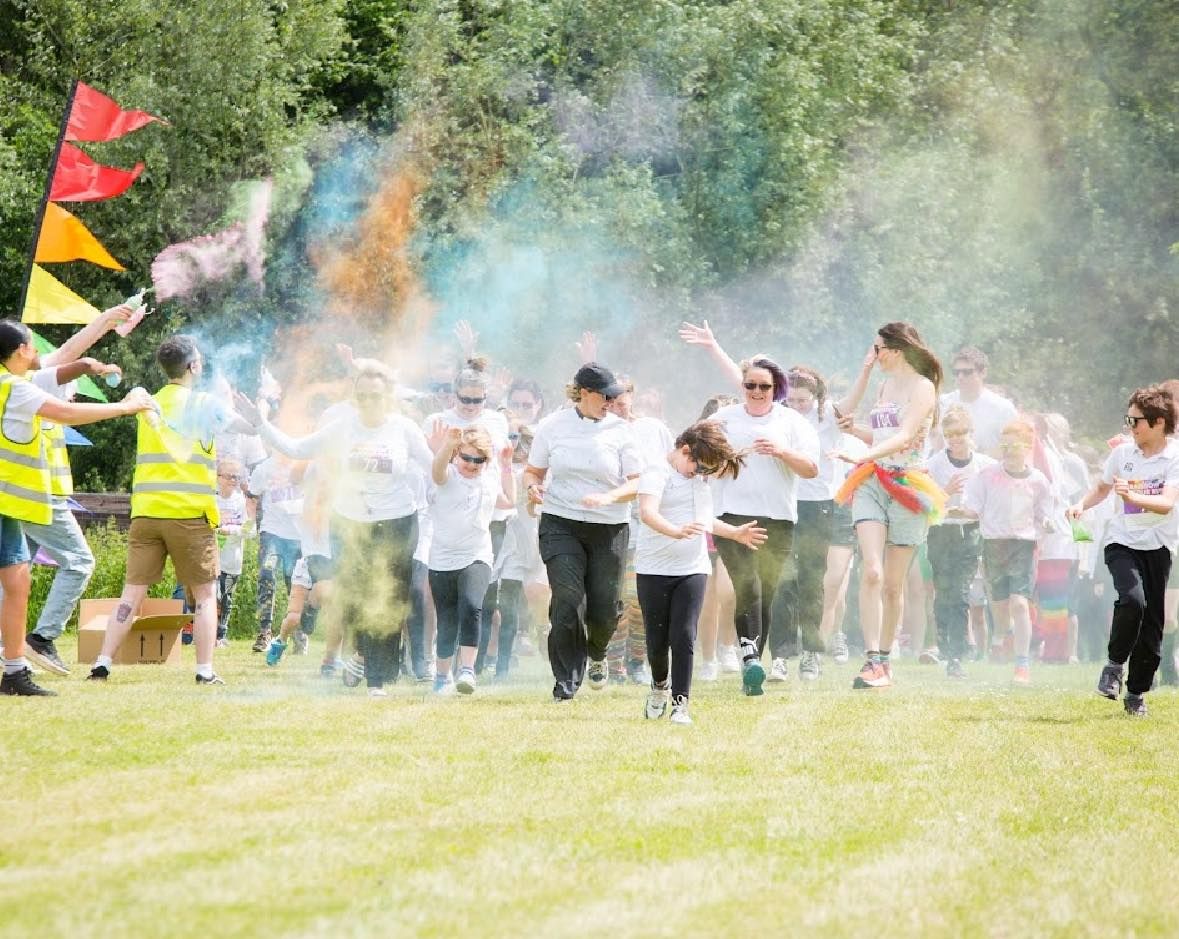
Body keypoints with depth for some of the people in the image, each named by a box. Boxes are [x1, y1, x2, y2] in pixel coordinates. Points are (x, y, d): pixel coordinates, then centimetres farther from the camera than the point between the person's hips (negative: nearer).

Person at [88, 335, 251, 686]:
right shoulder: (204, 404, -2)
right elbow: (252, 427, 1)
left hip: (146, 512, 4)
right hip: (190, 513, -4)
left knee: (133, 591, 5)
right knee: (205, 593, 5)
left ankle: (103, 664, -4)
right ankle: (205, 670, -1)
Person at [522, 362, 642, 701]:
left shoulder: (619, 429, 1)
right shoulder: (554, 425, 2)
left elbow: (636, 482, 1)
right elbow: (533, 470, 12)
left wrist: (608, 498, -17)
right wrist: (533, 487, -11)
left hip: (609, 529, 1)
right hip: (561, 525, -1)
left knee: (605, 607, 2)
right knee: (568, 602, -14)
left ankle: (596, 654, 37)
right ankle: (566, 683, -5)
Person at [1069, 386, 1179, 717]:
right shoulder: (1122, 453, 4)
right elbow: (1102, 487, 23)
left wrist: (1132, 497, -35)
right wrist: (1082, 505, 4)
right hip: (1122, 542, 1)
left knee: (1153, 622, 2)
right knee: (1132, 599, -27)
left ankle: (1137, 693, 17)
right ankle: (1115, 665, -8)